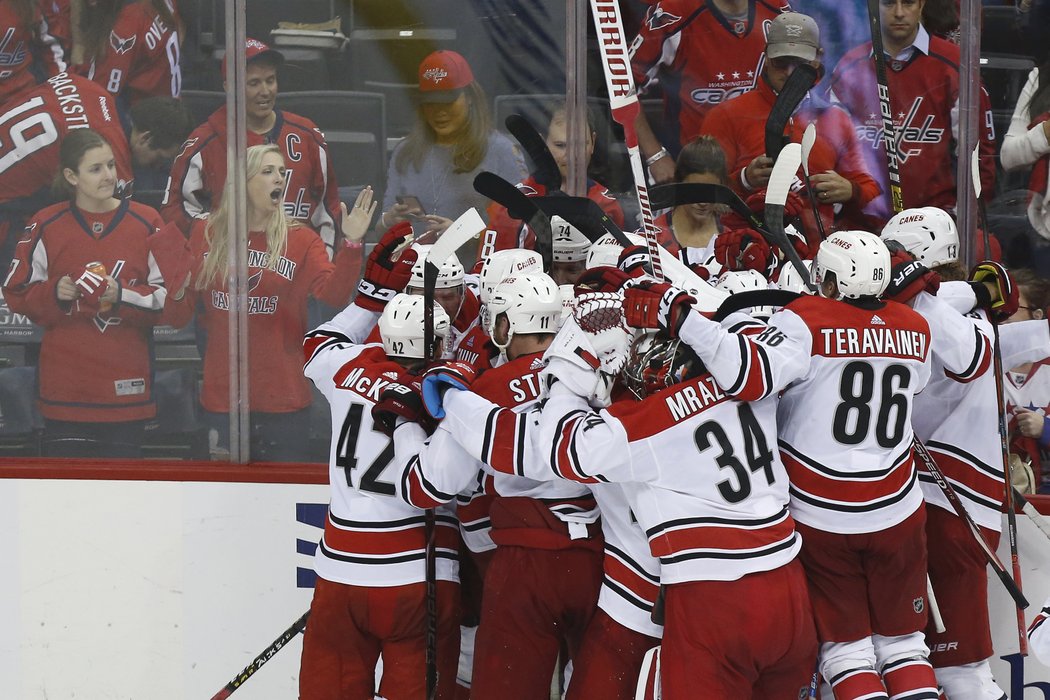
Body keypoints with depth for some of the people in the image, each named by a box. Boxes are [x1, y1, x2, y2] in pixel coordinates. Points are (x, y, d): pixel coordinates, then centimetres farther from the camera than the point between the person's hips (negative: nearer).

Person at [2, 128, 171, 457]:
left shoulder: (146, 224, 2)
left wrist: (123, 295, -13)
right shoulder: (46, 226, 2)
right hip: (66, 388, 0)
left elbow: (168, 296, 3)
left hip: (126, 388, 0)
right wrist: (54, 294, -11)